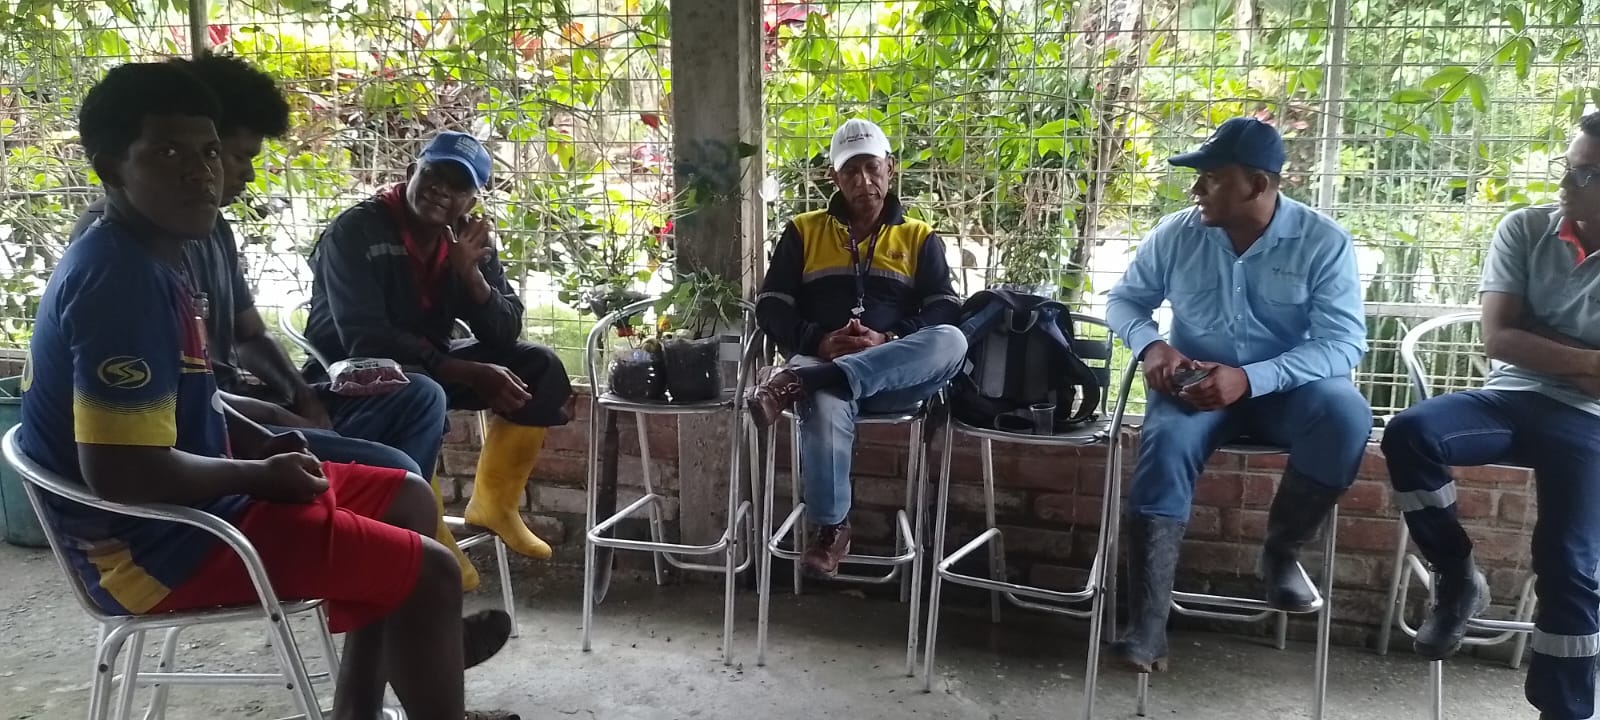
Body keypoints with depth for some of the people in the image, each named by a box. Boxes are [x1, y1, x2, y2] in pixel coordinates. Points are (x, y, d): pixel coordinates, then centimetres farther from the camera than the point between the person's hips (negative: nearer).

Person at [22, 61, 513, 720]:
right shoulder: (122, 279, -24)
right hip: (157, 539, -11)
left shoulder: (146, 262, 8)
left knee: (405, 496, 18)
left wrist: (261, 443, 7)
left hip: (186, 500, 11)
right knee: (428, 572, -14)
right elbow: (120, 469, -30)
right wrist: (262, 475, -16)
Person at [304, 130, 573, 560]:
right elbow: (364, 340, -27)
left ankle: (493, 504, 1)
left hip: (431, 366, 7)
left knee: (539, 367, -7)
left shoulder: (469, 239, -1)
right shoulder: (355, 231, -18)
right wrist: (468, 374, -32)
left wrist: (470, 272, -24)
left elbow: (506, 333, -6)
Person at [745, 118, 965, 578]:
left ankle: (797, 384, -39)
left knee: (952, 342, -33)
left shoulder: (919, 238, 17)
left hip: (897, 376, 1)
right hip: (822, 362, -1)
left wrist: (889, 342, -16)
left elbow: (944, 314, 4)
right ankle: (831, 528, -25)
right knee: (826, 404, -40)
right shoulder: (803, 231, 18)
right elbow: (771, 308, 8)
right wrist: (819, 341, -12)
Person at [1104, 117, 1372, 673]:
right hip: (1196, 382, 1)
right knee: (1165, 444, -31)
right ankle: (1147, 620, -28)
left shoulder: (1324, 241, -9)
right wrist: (1151, 344, -15)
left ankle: (1281, 549, -6)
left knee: (1345, 414, -33)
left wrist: (1249, 378, -30)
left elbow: (1345, 343, -16)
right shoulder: (1176, 233, -1)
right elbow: (1124, 300, 10)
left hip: (1286, 385, -1)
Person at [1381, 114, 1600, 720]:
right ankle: (1457, 578, -7)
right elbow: (1497, 340, -5)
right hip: (1511, 398, 2)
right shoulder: (1525, 231, 2)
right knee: (1408, 434, -27)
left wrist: (1538, 346, -7)